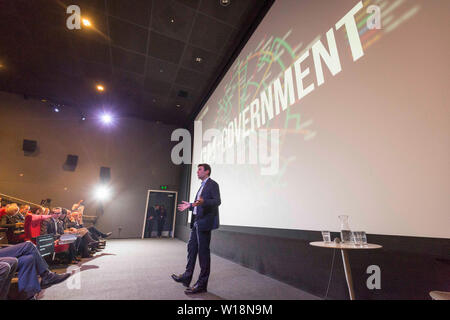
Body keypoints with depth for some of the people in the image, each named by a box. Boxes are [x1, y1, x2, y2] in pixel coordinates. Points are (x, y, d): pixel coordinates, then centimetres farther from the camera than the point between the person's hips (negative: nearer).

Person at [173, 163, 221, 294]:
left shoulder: (212, 184, -8)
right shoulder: (202, 186, 21)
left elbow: (217, 201, -20)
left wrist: (203, 202, -34)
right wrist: (190, 206, 19)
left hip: (204, 222, -9)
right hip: (196, 222, 10)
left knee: (203, 251, -1)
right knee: (192, 247, 16)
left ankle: (202, 284, 12)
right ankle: (187, 276, 31)